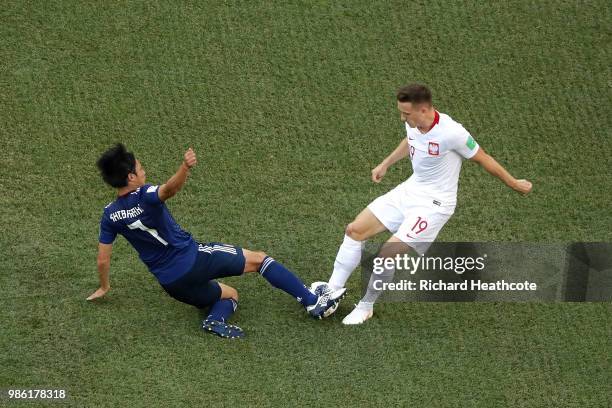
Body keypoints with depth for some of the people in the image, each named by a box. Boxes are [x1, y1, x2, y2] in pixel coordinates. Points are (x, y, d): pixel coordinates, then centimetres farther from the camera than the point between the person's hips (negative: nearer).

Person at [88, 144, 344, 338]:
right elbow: (169, 189, -39)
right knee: (258, 259, 6)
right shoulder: (145, 196, -15)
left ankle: (216, 320, -9)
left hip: (171, 284, 6)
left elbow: (103, 258, 9)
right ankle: (313, 301, 1)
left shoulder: (110, 216, 3)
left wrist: (104, 287, 27)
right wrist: (186, 168, -57)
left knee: (229, 295, 25)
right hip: (194, 259, -6)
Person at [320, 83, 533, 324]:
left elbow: (482, 158, -13)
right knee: (355, 230, 1)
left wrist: (514, 184, 0)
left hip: (434, 203, -8)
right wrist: (385, 164, 28)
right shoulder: (414, 123, -7)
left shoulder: (451, 133, -29)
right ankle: (331, 292, 10)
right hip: (409, 190, 8)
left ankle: (366, 307, 8)